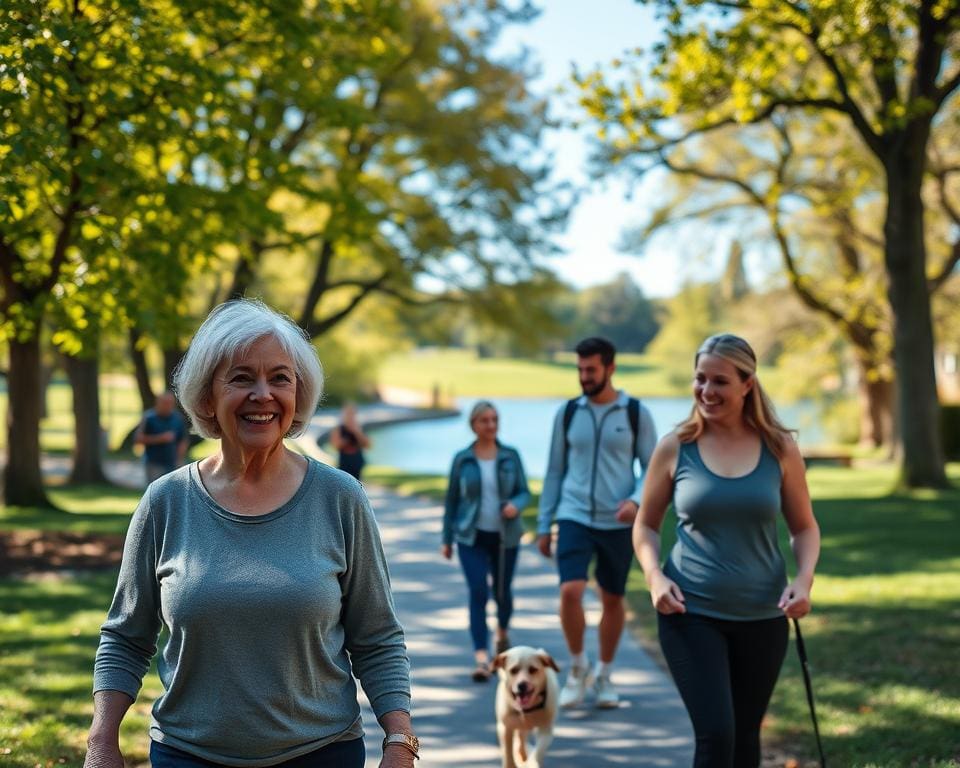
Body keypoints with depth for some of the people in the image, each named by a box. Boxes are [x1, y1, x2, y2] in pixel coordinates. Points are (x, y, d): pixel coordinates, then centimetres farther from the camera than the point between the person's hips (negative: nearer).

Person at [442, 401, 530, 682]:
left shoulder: (511, 456, 0)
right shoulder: (462, 459, -1)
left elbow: (524, 492, 2)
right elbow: (451, 500, 6)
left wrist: (515, 505, -21)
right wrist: (447, 539, 7)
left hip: (505, 536, 1)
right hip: (472, 537, -1)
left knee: (501, 592, 13)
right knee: (478, 592, -13)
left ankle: (502, 632, 45)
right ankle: (482, 659, -14)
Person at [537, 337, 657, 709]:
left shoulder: (636, 413, 0)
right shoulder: (568, 413, 5)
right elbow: (555, 472, 11)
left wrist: (636, 500, -18)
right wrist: (543, 525, 9)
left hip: (618, 524, 0)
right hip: (574, 517, 0)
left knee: (612, 599, 9)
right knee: (570, 592, -16)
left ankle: (604, 676, 27)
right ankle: (577, 667, 7)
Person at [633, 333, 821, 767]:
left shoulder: (779, 449, 0)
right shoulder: (675, 448, -3)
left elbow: (804, 528, 8)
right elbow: (646, 525, 6)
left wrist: (803, 578, -10)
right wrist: (654, 576, -12)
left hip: (762, 616, 2)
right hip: (691, 613, -2)